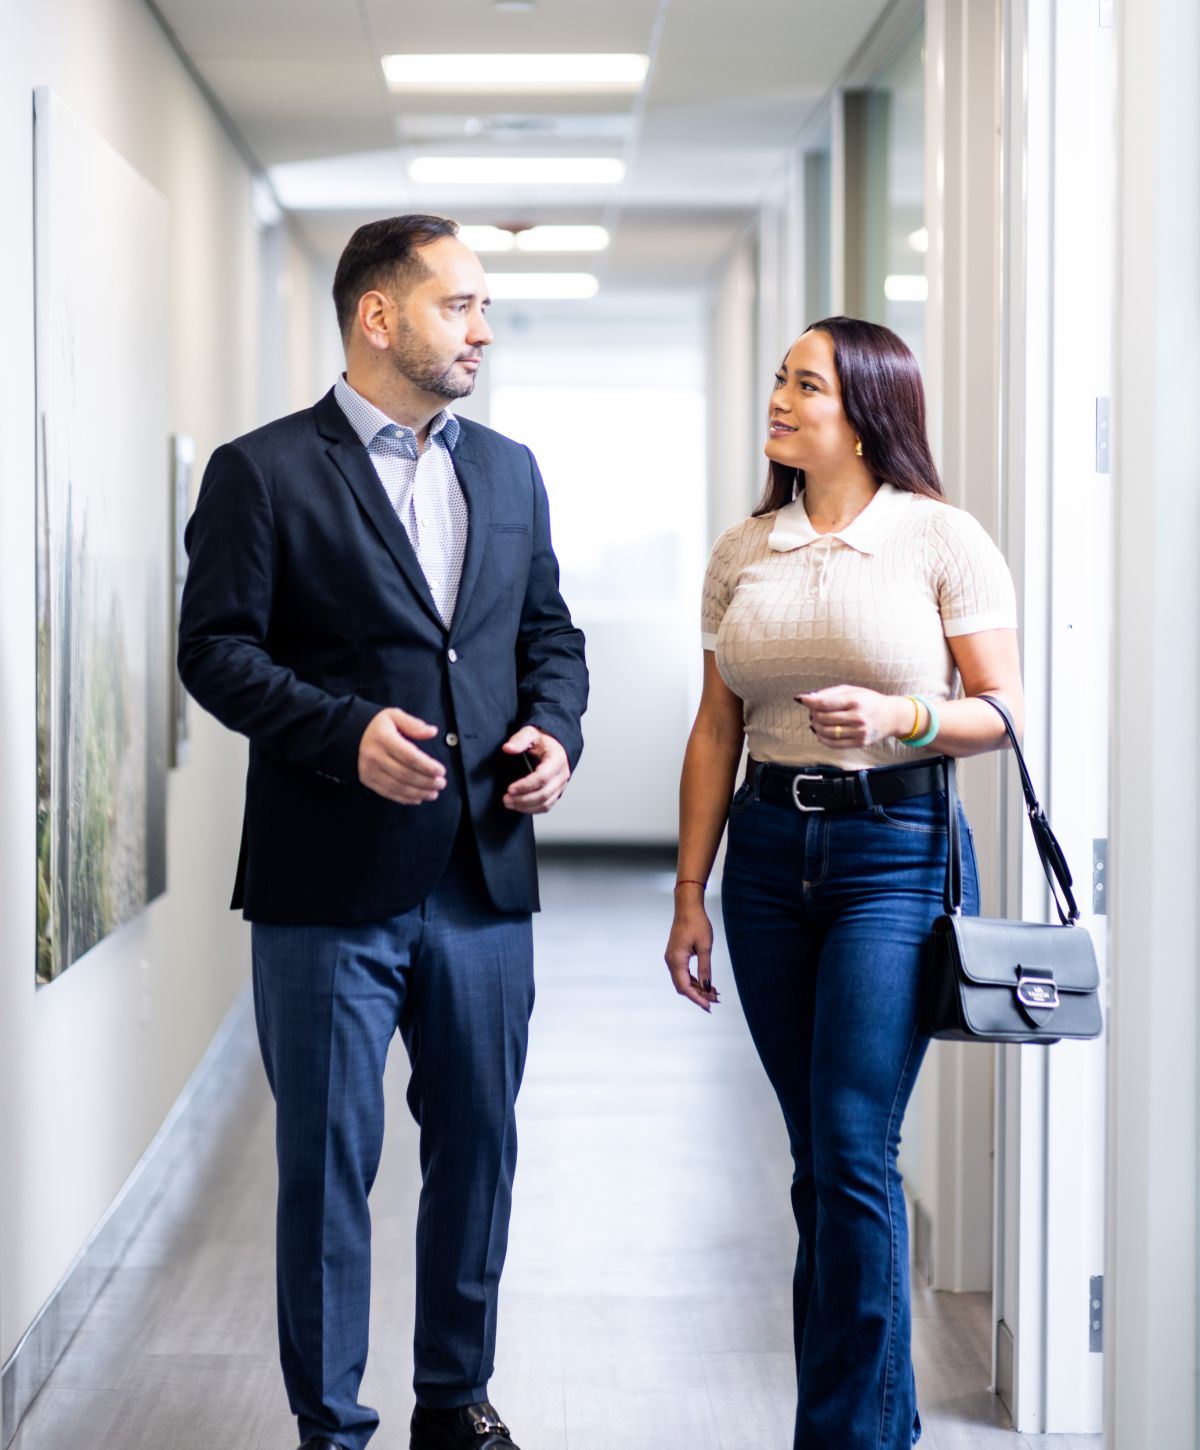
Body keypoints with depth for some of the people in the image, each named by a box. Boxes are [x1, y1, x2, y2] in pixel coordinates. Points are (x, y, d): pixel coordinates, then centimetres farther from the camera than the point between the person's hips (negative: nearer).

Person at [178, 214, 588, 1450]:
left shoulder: (509, 470, 13)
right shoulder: (262, 472, -4)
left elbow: (548, 628, 18)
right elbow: (216, 648, -9)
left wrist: (555, 727, -2)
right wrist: (346, 731, -21)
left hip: (483, 875, 5)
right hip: (330, 884, -5)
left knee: (478, 1148, 13)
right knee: (328, 1161, 3)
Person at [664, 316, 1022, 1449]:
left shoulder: (943, 539, -3)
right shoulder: (742, 553, 10)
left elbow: (1004, 711, -2)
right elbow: (716, 731, 11)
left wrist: (901, 717, -21)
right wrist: (689, 896, 9)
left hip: (897, 847, -5)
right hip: (770, 850, 5)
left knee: (852, 1151, -11)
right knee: (817, 1154, 9)